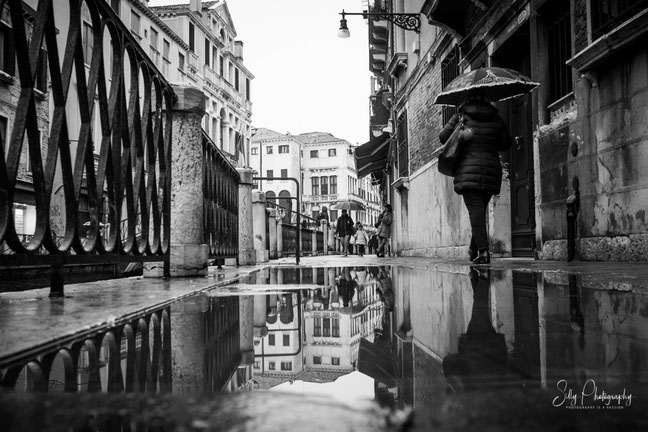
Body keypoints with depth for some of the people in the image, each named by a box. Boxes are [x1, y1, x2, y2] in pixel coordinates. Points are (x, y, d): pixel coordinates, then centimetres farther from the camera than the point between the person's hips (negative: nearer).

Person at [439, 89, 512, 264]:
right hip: (492, 170, 3)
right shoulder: (496, 119, 10)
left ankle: (483, 250, -19)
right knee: (480, 209, 15)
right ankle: (473, 249, 21)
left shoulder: (461, 117, 3)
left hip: (468, 169, -3)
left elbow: (443, 137, 4)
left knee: (475, 209, -7)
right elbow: (506, 144, 14)